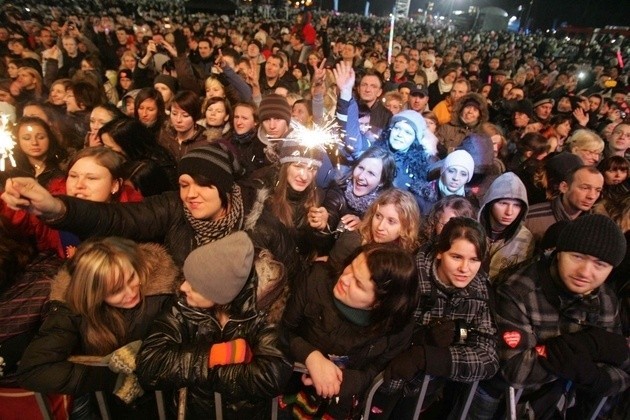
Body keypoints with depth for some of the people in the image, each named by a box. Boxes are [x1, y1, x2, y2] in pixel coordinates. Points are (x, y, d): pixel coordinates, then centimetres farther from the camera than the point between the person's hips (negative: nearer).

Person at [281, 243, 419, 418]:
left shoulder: (398, 329, -18)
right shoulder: (318, 282, -20)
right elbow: (282, 329, -10)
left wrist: (338, 380, -24)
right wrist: (311, 356, -26)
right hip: (295, 383, 1)